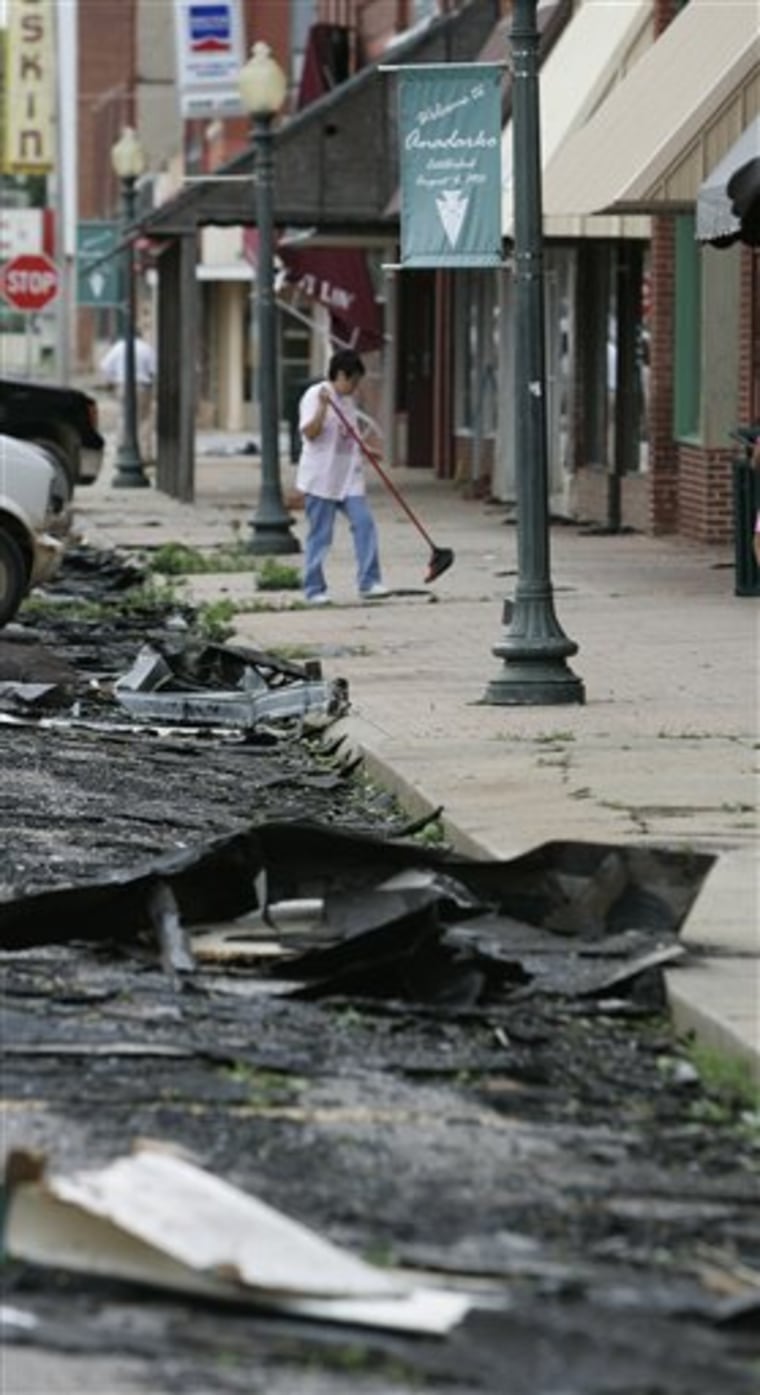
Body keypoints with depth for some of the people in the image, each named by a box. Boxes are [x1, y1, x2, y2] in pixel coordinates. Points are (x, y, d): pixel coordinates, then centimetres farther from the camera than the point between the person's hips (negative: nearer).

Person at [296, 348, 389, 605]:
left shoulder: (349, 399, 14)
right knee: (320, 535, 0)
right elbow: (310, 432, -20)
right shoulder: (315, 396, -10)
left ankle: (368, 583, -5)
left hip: (348, 477, 7)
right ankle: (314, 590, 9)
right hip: (320, 477, -7)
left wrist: (363, 450, 12)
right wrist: (323, 407, -31)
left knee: (364, 523, -6)